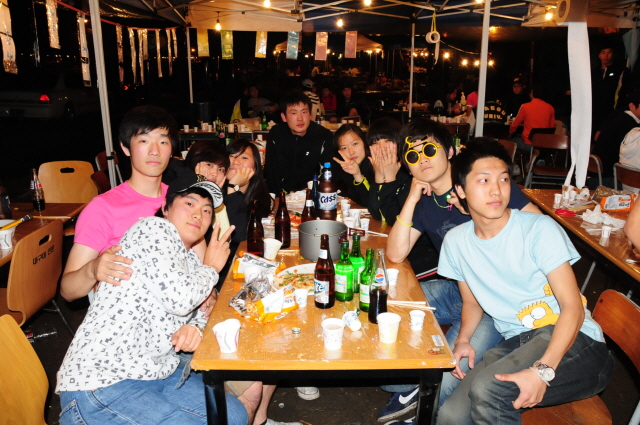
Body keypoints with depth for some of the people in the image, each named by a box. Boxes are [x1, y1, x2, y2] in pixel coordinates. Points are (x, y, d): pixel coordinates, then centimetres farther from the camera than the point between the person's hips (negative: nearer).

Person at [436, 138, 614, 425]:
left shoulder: (540, 229, -12)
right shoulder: (456, 241, 3)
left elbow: (573, 307, -14)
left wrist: (543, 370, -28)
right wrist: (463, 340, -4)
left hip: (572, 341, -3)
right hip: (515, 345, 4)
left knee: (486, 389, -30)